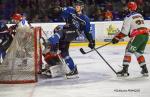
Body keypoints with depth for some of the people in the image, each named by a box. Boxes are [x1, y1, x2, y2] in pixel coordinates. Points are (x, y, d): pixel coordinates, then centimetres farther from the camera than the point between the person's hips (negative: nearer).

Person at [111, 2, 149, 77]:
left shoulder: (128, 17, -3)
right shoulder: (140, 15, 21)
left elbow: (124, 31, -8)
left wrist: (117, 38, -2)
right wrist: (130, 32, 33)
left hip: (138, 36, -8)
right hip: (145, 35, 8)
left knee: (128, 51, 0)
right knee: (138, 53, 21)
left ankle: (125, 70, -8)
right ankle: (145, 70, 17)